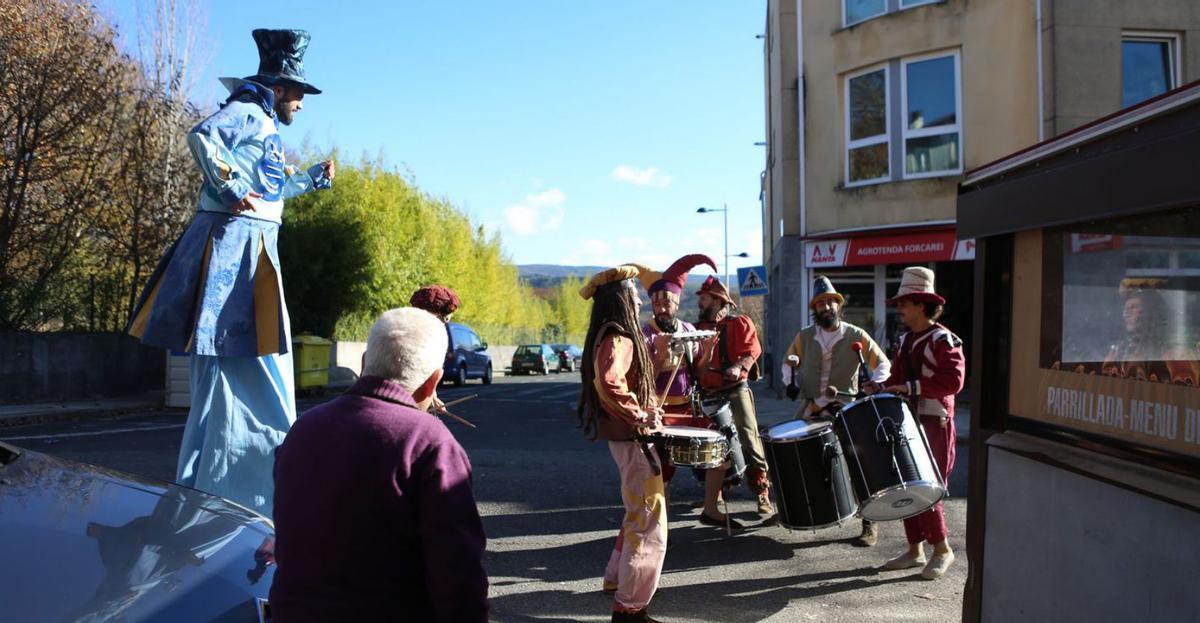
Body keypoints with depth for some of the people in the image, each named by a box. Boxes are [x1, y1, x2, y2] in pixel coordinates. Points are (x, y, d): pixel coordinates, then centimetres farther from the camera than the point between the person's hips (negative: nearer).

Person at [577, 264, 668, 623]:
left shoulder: (614, 336, 12)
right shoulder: (618, 339, -19)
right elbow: (609, 383, -37)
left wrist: (646, 408, 14)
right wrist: (641, 416, -26)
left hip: (627, 436, 11)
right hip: (632, 439, -10)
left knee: (637, 513, 26)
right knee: (648, 523, -3)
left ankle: (617, 578, 39)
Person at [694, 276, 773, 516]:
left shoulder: (739, 323, 1)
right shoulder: (698, 329, 13)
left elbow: (752, 349, -12)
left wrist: (739, 366, -28)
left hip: (736, 391, -5)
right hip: (707, 395, 5)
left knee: (749, 440, -9)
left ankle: (763, 494, -4)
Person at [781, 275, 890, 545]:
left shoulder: (856, 336, -2)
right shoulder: (804, 336, 5)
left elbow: (882, 363, 2)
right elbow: (790, 360, 20)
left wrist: (874, 383, -15)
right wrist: (791, 381, 3)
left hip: (845, 411, -3)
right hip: (810, 411, 3)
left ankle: (869, 524, 2)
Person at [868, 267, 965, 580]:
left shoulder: (942, 339, -11)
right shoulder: (906, 340, 15)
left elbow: (953, 380, -22)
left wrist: (911, 387, -24)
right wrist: (883, 388, 2)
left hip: (934, 425, -8)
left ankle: (942, 549, 14)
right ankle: (915, 550, 21)